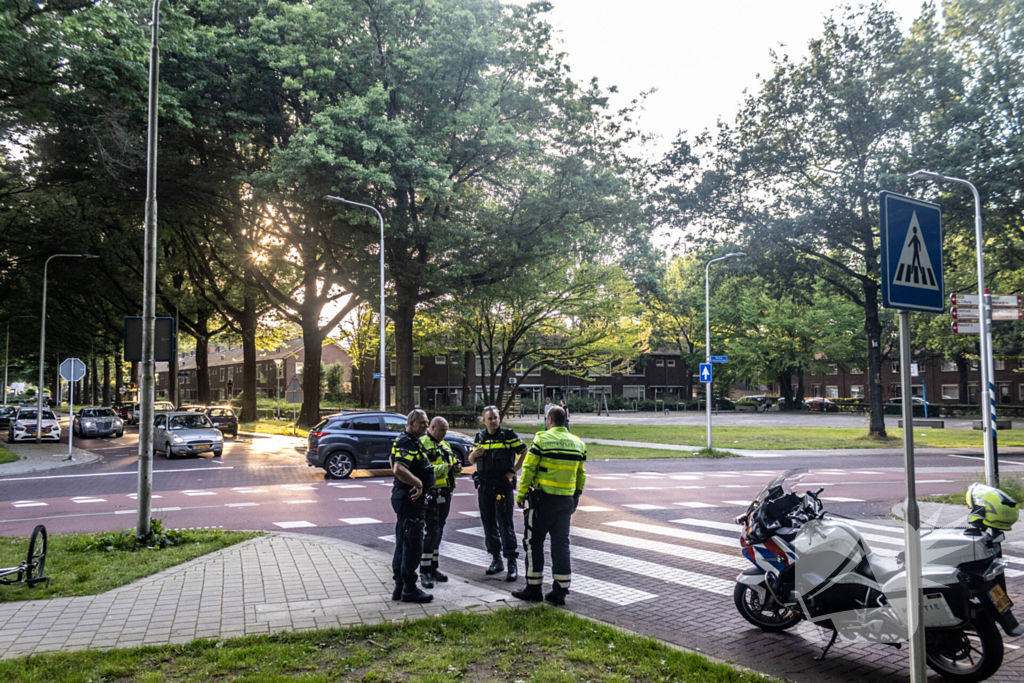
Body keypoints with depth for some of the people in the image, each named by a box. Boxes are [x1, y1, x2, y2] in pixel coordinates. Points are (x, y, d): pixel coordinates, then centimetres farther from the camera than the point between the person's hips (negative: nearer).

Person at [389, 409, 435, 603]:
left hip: (411, 499, 11)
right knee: (413, 546, -5)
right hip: (409, 499, -11)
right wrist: (418, 483, -23)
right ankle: (409, 589, 2)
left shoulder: (414, 442, 17)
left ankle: (400, 587, 22)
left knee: (403, 545, 14)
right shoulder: (406, 443, -17)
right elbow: (398, 469, -33)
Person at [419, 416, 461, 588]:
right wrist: (443, 468, -27)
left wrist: (457, 468, -1)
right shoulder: (422, 444, -10)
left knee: (438, 531, 13)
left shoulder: (444, 445, 18)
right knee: (431, 531, -10)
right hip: (430, 494, -8)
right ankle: (424, 572, -3)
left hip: (445, 494, 8)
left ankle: (433, 568, 22)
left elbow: (454, 462, 21)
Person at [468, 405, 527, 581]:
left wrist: (513, 471, -7)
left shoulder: (509, 435, -2)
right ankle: (496, 560, 20)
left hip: (503, 484, -4)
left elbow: (524, 452, 2)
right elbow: (471, 460, 14)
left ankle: (512, 563, -6)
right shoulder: (480, 437, 9)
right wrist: (474, 454, -10)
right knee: (489, 522, 8)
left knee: (505, 523, -8)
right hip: (484, 485, 5)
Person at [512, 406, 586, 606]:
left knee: (533, 541, 7)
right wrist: (576, 496, 21)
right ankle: (560, 591, 10)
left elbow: (529, 469, -10)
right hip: (567, 500, 5)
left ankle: (533, 588, 11)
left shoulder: (542, 439, -9)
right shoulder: (578, 443, 7)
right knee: (561, 542, 10)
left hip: (543, 499, -5)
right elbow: (581, 475, 12)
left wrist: (521, 494, -3)